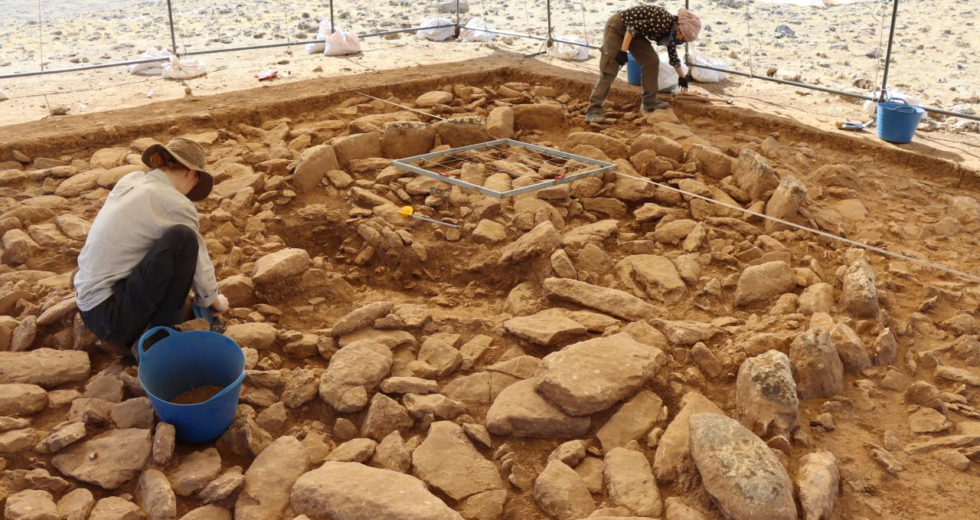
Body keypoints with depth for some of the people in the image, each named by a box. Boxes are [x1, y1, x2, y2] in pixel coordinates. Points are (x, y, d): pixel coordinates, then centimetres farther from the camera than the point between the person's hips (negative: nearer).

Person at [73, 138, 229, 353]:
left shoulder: (131, 180, 9)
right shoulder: (175, 204, -13)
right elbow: (199, 262, -1)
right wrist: (212, 299, 17)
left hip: (92, 308, 9)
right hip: (110, 315, -9)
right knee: (182, 238, -19)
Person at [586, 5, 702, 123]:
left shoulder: (671, 30, 2)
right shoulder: (663, 20, -26)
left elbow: (673, 55, 18)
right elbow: (633, 26, -28)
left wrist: (682, 77, 29)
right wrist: (623, 51, -30)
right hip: (617, 26, -9)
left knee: (651, 60, 1)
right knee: (609, 70, -13)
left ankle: (650, 101, 9)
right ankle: (593, 110, -13)